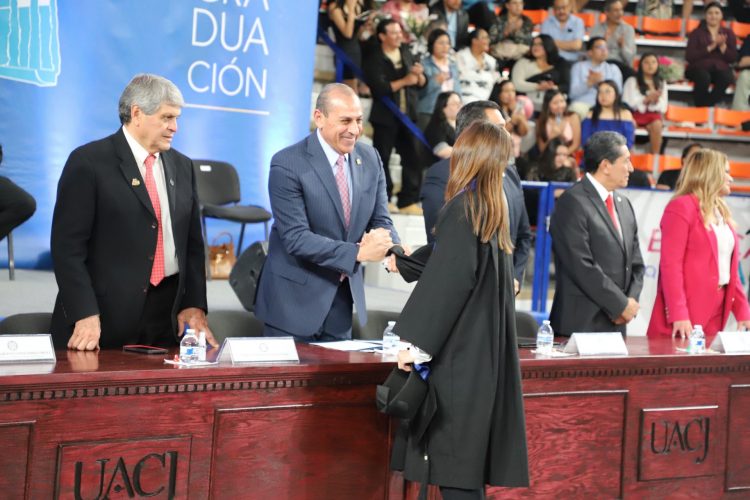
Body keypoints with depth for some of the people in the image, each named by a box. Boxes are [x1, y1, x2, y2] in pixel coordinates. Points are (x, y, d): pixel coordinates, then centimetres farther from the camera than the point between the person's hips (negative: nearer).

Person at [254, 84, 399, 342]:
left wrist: (391, 247, -19)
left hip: (343, 298, 6)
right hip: (295, 300, -6)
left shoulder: (370, 159, 3)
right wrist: (358, 252, -29)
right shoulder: (288, 165, -16)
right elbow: (296, 238, -21)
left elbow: (380, 220, 6)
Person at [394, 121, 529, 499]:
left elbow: (448, 280, -20)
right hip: (483, 349, 8)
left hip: (460, 353, -8)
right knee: (470, 454, 12)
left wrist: (416, 341, -17)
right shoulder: (491, 208, 12)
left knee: (454, 455, -5)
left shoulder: (462, 208, -14)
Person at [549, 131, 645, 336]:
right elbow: (582, 266, -16)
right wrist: (621, 305, -11)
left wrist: (632, 301, 0)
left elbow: (636, 263, 18)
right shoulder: (572, 202, -9)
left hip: (617, 324, 7)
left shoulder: (623, 204, 17)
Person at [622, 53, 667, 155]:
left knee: (657, 124, -33)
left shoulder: (661, 83, 13)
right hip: (635, 113, -2)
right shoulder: (632, 81, 4)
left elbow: (663, 107, 8)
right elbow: (627, 103, -5)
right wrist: (647, 99, -16)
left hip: (653, 113, 2)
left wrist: (656, 100, -16)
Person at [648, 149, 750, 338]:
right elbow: (670, 265, -14)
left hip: (717, 312, 7)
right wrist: (678, 315, -21)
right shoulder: (681, 207, -6)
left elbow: (729, 268, 17)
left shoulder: (721, 211, 18)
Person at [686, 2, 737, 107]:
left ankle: (707, 106, -28)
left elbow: (733, 58, 7)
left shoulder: (728, 33, 14)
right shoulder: (696, 33, 7)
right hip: (700, 67, -2)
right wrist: (710, 47, -13)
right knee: (704, 77, -38)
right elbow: (689, 56, -5)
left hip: (721, 68, 2)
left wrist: (722, 46, -11)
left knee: (727, 78, -35)